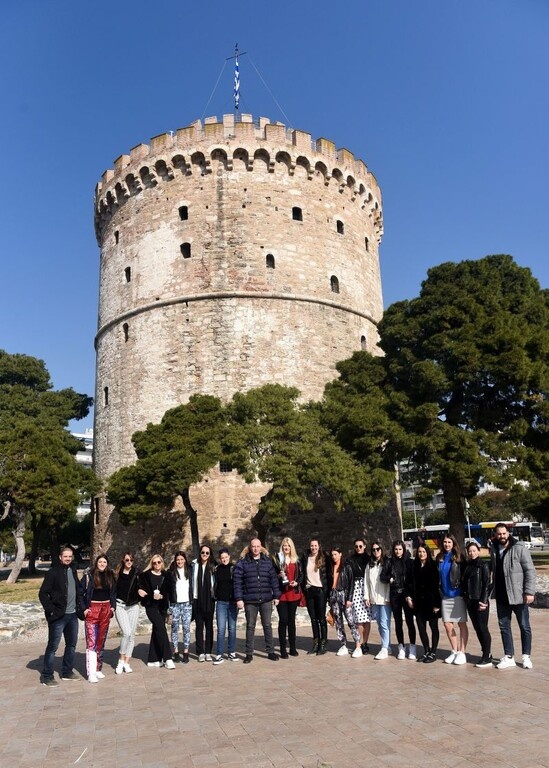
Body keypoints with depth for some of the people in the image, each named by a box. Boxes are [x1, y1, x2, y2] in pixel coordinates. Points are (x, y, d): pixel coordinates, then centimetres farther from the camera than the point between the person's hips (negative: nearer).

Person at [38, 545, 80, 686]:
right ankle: (46, 676, 10)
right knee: (53, 646, 0)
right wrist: (51, 610, -16)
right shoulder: (53, 572, -11)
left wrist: (78, 607, 8)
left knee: (71, 644, 14)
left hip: (72, 615, 7)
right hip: (58, 616, -7)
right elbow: (43, 593, -13)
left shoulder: (73, 570, 10)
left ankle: (67, 672, 26)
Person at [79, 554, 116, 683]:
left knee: (101, 641, 10)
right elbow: (80, 593, -2)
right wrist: (84, 609, -7)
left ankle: (98, 669, 20)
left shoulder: (110, 576, 8)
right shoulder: (88, 576, -5)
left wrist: (113, 606, 8)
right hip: (92, 610, -4)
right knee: (91, 642, -9)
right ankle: (91, 673, -8)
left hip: (106, 610, 4)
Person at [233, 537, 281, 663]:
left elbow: (274, 579, 6)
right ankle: (249, 653, 17)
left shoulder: (268, 561, 5)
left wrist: (276, 596, 2)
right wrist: (239, 598, -9)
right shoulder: (242, 563, -1)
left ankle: (270, 651, 21)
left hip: (266, 600, 1)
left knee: (267, 625, 9)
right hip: (249, 601, -1)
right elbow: (237, 581, -4)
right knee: (250, 626, 8)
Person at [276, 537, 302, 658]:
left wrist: (296, 582, -6)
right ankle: (283, 649, 4)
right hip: (281, 594, -3)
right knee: (283, 620, -2)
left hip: (293, 594, 3)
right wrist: (278, 576, -20)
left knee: (291, 620, 10)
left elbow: (300, 575, 12)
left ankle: (293, 648, 18)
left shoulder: (296, 560, 10)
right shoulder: (277, 559, -2)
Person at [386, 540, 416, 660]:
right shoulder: (390, 562, 6)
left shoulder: (409, 562, 0)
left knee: (409, 621, 0)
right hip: (394, 595, 2)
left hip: (406, 594, -2)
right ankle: (401, 648, 15)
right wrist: (389, 579, -12)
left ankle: (412, 648, 9)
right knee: (398, 622, 7)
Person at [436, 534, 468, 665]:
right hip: (445, 595, 5)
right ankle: (454, 651, 21)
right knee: (448, 625, 8)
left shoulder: (458, 558, -6)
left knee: (462, 624, 4)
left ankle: (462, 653, 11)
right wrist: (439, 593, 10)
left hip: (457, 595, -5)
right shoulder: (440, 558, 8)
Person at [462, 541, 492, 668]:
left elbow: (486, 584, -10)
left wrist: (483, 600, -16)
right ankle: (486, 653, 20)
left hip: (481, 601, -6)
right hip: (470, 601, 6)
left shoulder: (483, 566, -6)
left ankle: (487, 657, 1)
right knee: (477, 628, 10)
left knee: (482, 628, -5)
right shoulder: (467, 566, 12)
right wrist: (465, 598, 6)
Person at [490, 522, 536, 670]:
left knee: (524, 626, 8)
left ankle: (526, 657, 22)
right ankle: (509, 657, 20)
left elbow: (530, 570, -12)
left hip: (518, 595, -5)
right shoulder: (494, 550, 5)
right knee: (504, 626, 10)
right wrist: (493, 588, 10)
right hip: (501, 596, 5)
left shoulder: (519, 548, -11)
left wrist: (529, 592, -17)